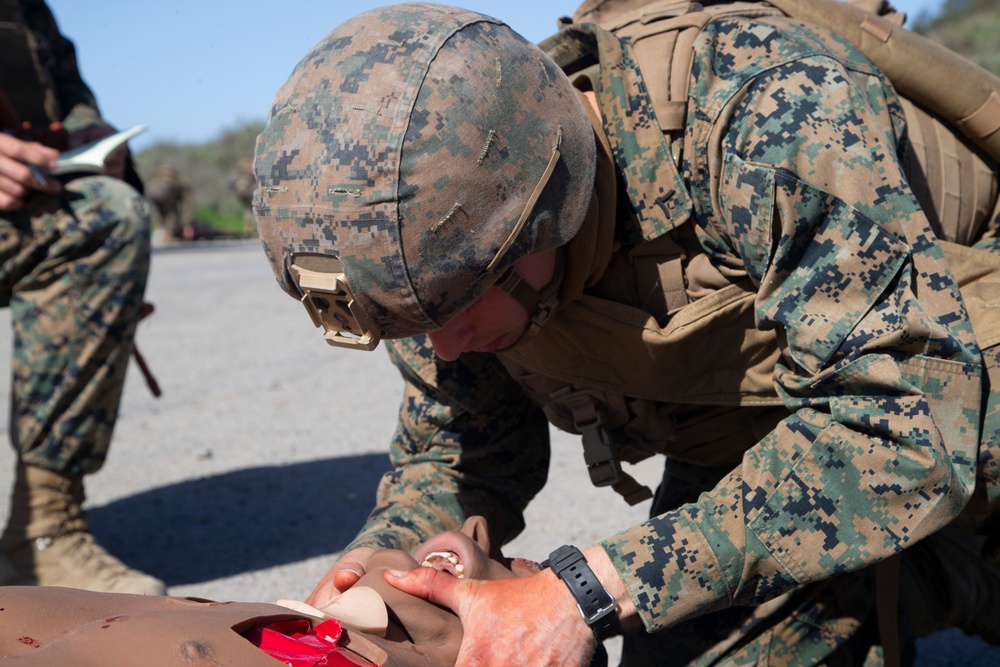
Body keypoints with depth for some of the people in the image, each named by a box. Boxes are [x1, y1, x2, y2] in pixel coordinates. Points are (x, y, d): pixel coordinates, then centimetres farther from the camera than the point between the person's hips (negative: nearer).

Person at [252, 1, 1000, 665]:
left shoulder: (778, 113, -36)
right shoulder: (439, 225, -18)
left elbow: (908, 423, -38)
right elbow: (453, 455, -3)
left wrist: (593, 590, -42)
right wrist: (370, 563, -25)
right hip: (738, 453, 3)